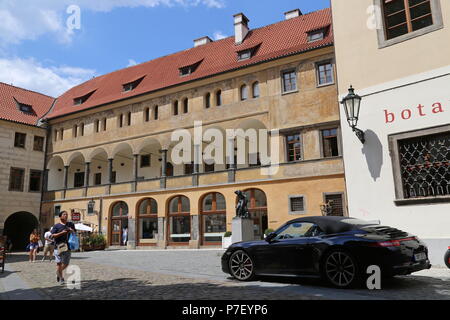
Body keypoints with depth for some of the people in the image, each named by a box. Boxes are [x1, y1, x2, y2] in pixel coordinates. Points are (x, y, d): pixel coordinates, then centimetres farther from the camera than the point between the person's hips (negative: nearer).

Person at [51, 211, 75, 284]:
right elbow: (52, 236, -6)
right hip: (58, 247, -3)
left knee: (66, 264, 7)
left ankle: (58, 273, 34)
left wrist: (72, 231, -4)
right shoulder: (56, 226, 1)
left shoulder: (71, 224, 12)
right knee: (59, 263, -3)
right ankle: (61, 278, 9)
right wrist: (62, 233, -18)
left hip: (67, 247, 3)